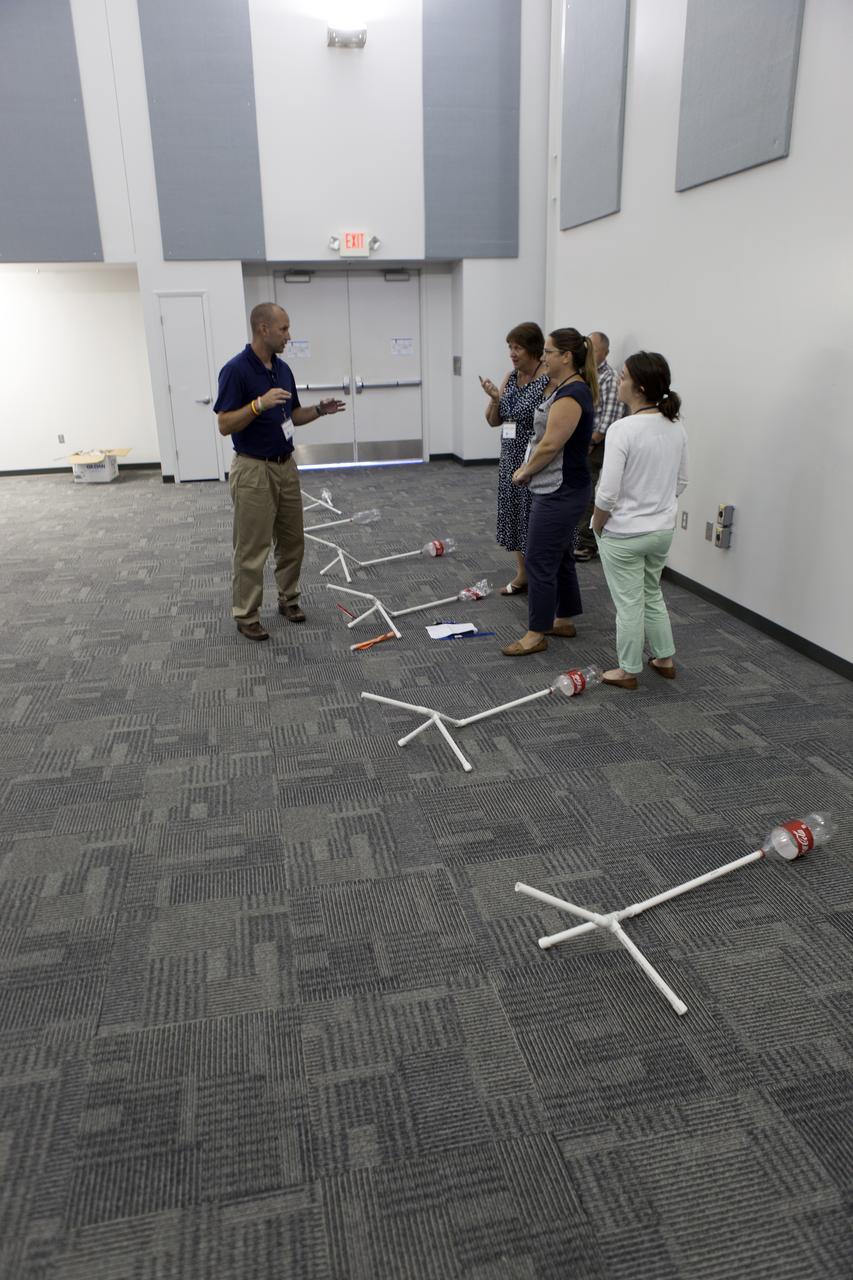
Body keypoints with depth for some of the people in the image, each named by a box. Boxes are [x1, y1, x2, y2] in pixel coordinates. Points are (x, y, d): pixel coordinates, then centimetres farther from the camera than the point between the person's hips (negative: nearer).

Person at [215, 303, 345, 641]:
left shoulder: (283, 369, 9)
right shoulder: (235, 370, -16)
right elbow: (224, 425, -19)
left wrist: (319, 410, -2)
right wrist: (259, 404, -31)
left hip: (286, 466, 8)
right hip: (253, 470, -8)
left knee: (292, 542, 14)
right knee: (252, 549, -1)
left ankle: (288, 599, 29)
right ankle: (245, 615, 10)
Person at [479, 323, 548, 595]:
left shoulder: (550, 379, -14)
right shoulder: (510, 377, 8)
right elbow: (493, 420, 11)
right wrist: (494, 398, -9)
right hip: (511, 461, 8)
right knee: (515, 516, 14)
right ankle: (522, 575, 27)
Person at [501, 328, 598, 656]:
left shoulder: (571, 394, -19)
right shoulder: (563, 387, 13)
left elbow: (550, 445, -22)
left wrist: (523, 473, -8)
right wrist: (526, 469, 8)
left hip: (560, 493, -10)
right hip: (557, 490, 10)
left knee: (540, 561, -5)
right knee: (559, 556, 17)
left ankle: (536, 635, 4)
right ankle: (564, 620, 28)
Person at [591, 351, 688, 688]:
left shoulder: (623, 429, -23)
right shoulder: (676, 428, 0)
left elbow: (607, 493, -23)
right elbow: (681, 481, 10)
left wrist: (598, 525, -6)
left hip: (624, 535, -7)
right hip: (663, 530, 7)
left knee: (629, 603, 7)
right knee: (652, 594, 25)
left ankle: (628, 671, 22)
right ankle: (665, 659, 35)